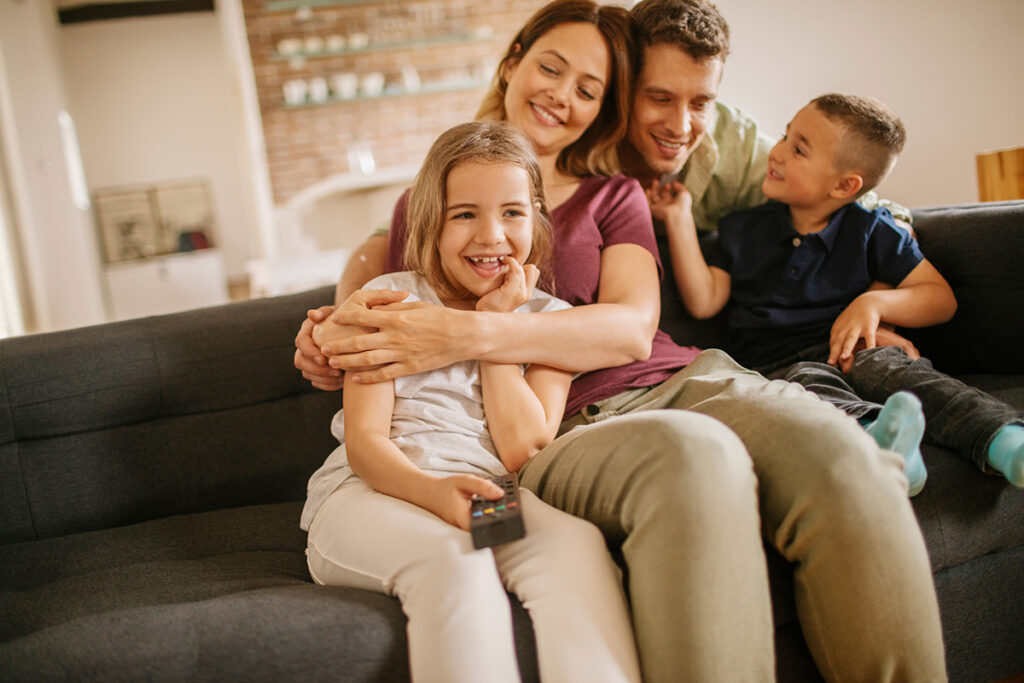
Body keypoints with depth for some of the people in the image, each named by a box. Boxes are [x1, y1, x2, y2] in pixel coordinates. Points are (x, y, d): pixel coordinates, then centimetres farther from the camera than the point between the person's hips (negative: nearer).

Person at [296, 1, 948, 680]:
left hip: (676, 381, 3)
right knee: (695, 456, -40)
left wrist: (471, 333, -13)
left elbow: (633, 330, 2)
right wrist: (336, 327, 2)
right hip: (555, 432, -2)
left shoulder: (613, 193, 21)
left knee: (837, 451, -33)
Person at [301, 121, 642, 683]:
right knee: (453, 558, -36)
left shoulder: (548, 316, 13)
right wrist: (433, 491, -26)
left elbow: (522, 448, -1)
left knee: (577, 543, -32)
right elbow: (364, 441, -3)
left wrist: (494, 324, 0)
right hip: (374, 493, -1)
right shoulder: (389, 298, 8)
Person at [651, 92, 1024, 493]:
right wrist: (679, 220, 6)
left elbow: (941, 298, 9)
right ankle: (872, 432, -64)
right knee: (808, 386, -35)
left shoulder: (871, 231, 11)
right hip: (776, 366, 0)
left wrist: (875, 303, -9)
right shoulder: (742, 230, 17)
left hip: (849, 352, 1)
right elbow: (704, 302, 7)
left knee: (898, 370, -32)